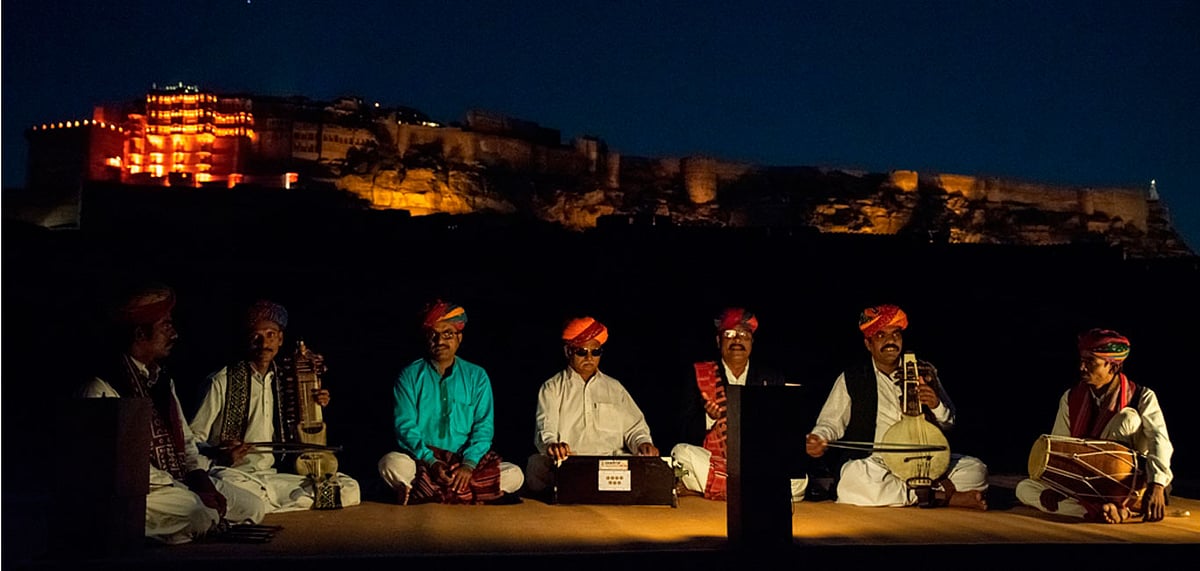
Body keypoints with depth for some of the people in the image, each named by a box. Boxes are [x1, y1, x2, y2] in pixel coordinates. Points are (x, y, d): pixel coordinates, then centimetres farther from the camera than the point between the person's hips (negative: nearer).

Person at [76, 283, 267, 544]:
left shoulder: (162, 380, 17)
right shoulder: (102, 389, -13)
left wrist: (200, 477, -2)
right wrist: (186, 491, -19)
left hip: (178, 480, 9)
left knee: (252, 507, -1)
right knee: (202, 516, -32)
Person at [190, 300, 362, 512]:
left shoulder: (282, 381, 13)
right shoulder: (222, 381, -3)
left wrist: (313, 406, 8)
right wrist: (220, 454, -23)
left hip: (271, 476, 6)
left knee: (349, 489, -12)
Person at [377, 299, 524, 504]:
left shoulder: (477, 376, 8)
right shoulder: (410, 376, 5)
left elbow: (483, 427, 1)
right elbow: (405, 427, -4)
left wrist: (469, 464, -17)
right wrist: (431, 462, -20)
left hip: (469, 462, 2)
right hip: (421, 462, -2)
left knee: (514, 475, -23)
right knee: (391, 464, -33)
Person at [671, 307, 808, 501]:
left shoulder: (772, 379, 12)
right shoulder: (699, 374, 8)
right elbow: (687, 433, 2)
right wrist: (709, 417, -18)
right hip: (713, 462, -1)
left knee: (798, 479, -28)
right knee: (681, 453, -31)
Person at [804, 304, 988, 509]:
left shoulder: (924, 373, 11)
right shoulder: (851, 378, 5)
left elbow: (949, 422, 14)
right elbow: (831, 421, 6)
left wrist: (936, 405, -9)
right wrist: (819, 438, -18)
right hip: (873, 462, -2)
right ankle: (940, 496, -26)